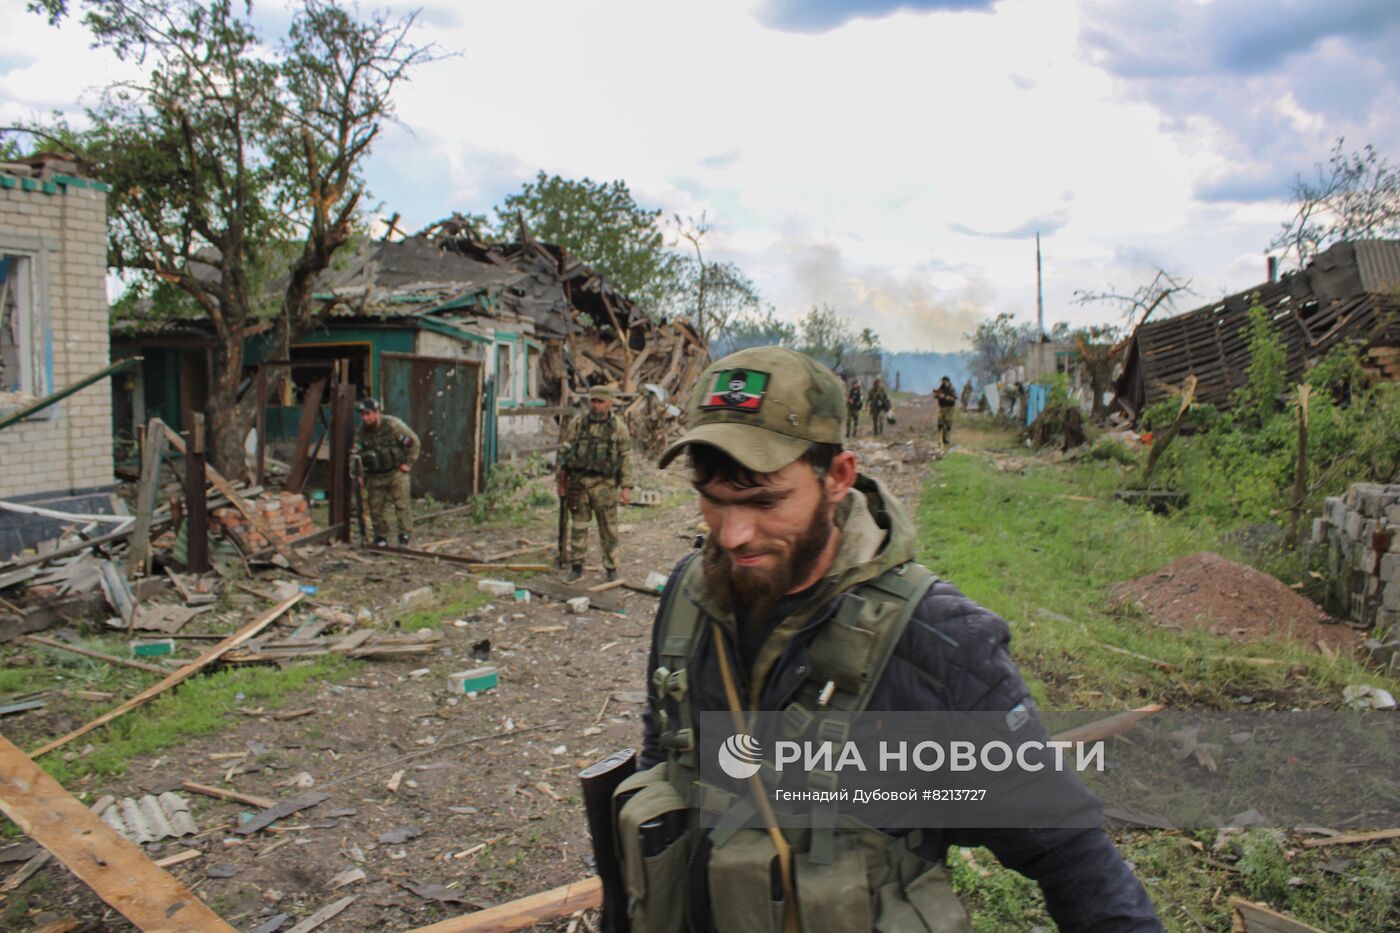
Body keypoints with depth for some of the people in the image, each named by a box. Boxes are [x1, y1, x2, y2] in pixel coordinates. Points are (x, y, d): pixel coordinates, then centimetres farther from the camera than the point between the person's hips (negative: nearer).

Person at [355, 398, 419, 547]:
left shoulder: (393, 425, -17)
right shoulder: (362, 430, -1)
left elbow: (414, 442, -9)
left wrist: (408, 463, -8)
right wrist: (358, 453, -8)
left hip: (396, 472, -5)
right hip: (375, 475, 5)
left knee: (402, 503, -9)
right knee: (376, 507, 5)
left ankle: (404, 535, -3)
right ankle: (381, 537, 17)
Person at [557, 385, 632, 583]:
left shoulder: (618, 426, 1)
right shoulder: (577, 423, 4)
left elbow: (626, 457, 1)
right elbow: (563, 451, 8)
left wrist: (626, 486, -5)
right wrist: (561, 481, 6)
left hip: (604, 484, -1)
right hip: (578, 481, 2)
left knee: (609, 529, 3)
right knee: (578, 526, 7)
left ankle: (611, 568, 15)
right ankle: (576, 567, 18)